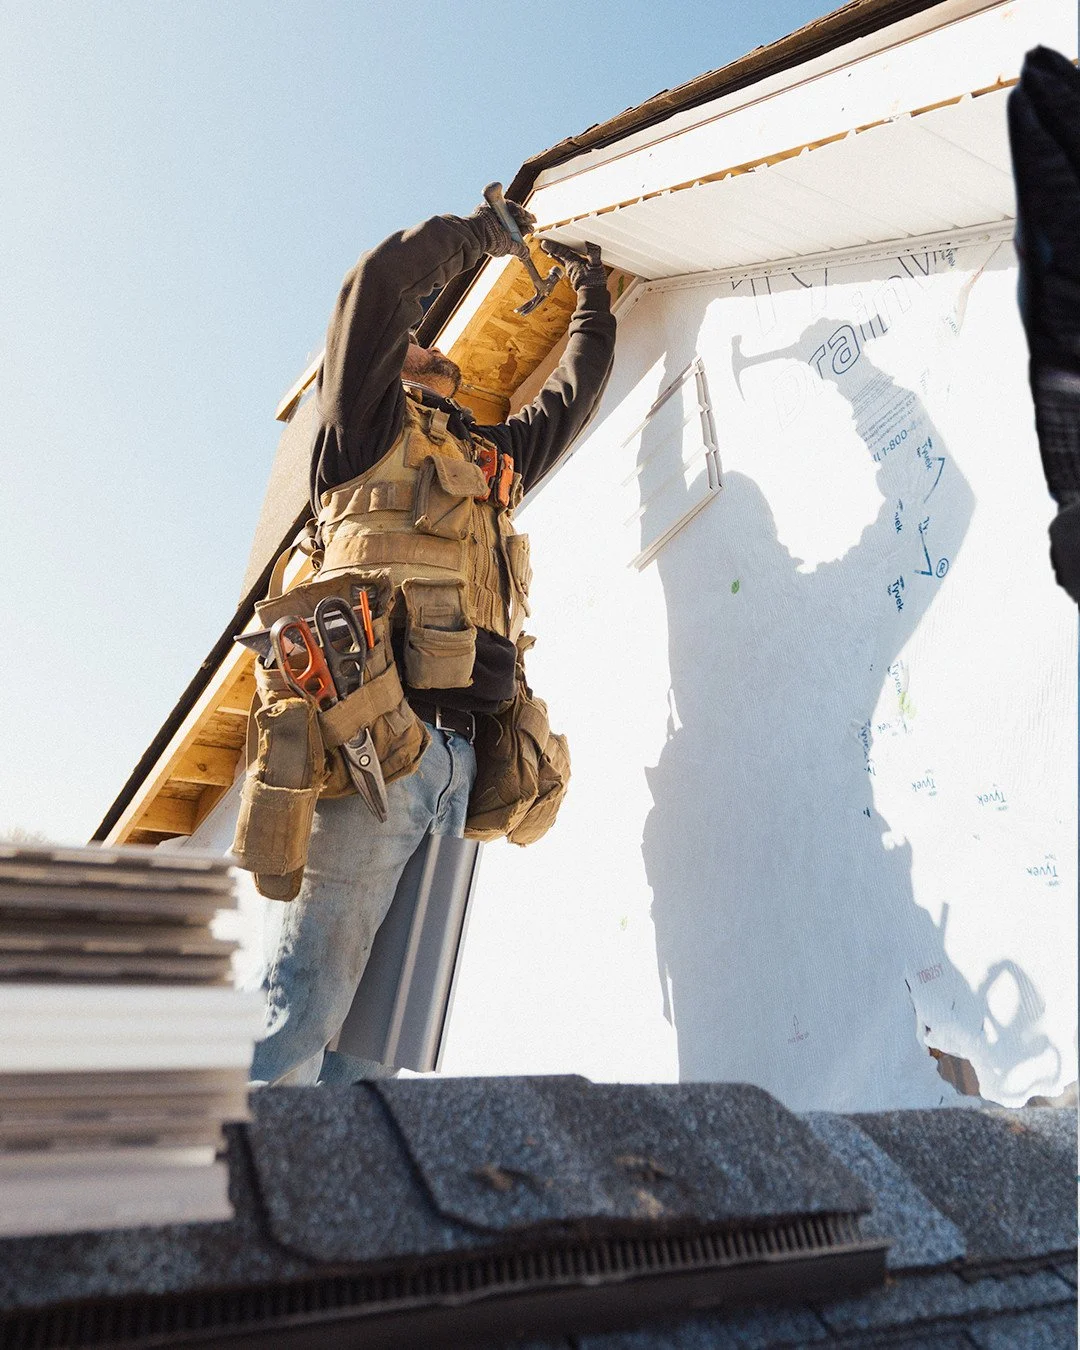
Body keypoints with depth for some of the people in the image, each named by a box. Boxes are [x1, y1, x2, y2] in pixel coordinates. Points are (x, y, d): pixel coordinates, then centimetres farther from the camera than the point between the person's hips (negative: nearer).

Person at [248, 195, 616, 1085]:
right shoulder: (363, 422, 14)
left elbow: (577, 390, 43)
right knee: (309, 996, -9)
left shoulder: (496, 461, 31)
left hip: (461, 758, 7)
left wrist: (592, 289, 51)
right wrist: (491, 230, 18)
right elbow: (384, 277, 4)